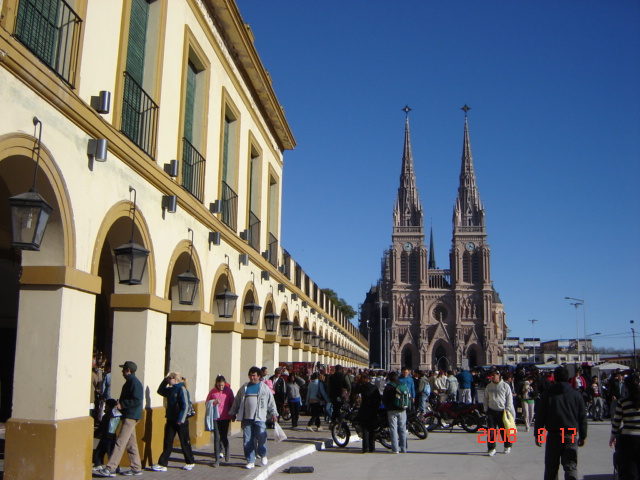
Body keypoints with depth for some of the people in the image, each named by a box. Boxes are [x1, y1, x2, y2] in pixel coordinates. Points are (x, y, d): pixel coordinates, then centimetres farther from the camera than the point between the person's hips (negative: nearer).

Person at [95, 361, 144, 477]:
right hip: (128, 416, 11)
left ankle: (110, 469, -13)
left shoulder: (134, 382, -14)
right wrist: (119, 404, 10)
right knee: (131, 444, 12)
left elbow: (137, 401, -22)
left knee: (120, 443, -12)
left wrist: (122, 405, -19)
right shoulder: (129, 381, 18)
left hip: (131, 417, -11)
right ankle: (136, 468, 17)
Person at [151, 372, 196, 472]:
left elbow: (186, 406, -17)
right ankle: (162, 464, 5)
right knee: (167, 442, 4)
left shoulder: (182, 389, -14)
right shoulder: (170, 390, 10)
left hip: (181, 421, -7)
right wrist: (165, 380, 12)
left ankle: (190, 462, 21)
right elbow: (160, 391, 27)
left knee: (184, 442, 6)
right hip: (171, 420, 7)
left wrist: (181, 419, -20)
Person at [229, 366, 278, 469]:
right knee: (247, 440, 3)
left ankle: (263, 455, 22)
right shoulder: (244, 388, 12)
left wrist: (273, 413, 2)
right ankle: (250, 461, 13)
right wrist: (233, 413, 15)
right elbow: (237, 401, 17)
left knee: (261, 438, -6)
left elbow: (271, 402, 7)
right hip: (246, 418, 2)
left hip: (260, 418, -2)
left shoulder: (264, 388, 6)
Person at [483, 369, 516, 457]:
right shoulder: (488, 386, 8)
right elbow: (486, 399, 14)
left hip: (502, 411, -2)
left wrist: (507, 410, -6)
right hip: (491, 411, 2)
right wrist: (486, 410, 8)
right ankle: (492, 448, 6)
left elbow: (509, 399, 0)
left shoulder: (505, 386, -2)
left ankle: (507, 446, 28)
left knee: (504, 430, 7)